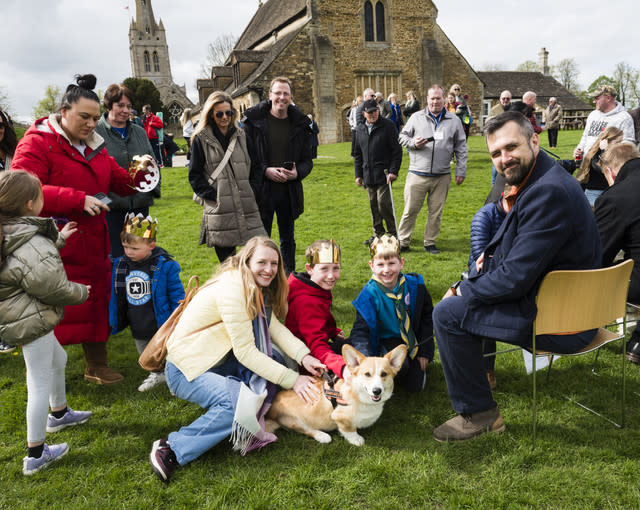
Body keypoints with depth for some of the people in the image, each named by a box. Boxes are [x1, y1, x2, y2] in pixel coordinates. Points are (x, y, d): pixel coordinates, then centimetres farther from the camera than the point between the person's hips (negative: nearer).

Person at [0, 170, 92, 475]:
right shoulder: (34, 246, -29)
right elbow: (52, 287, -24)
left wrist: (58, 240, 16)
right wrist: (81, 292, -5)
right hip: (31, 322, -10)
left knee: (58, 359, 30)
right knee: (40, 384, 2)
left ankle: (59, 414, 53)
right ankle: (35, 455, 15)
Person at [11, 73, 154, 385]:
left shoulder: (94, 146, 14)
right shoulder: (37, 143, -9)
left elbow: (119, 182, 19)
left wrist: (139, 173, -3)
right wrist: (79, 199, -26)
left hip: (92, 242, 7)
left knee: (97, 300, 14)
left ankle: (96, 365, 31)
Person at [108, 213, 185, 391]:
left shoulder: (165, 266, -18)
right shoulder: (120, 265, -4)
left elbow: (177, 295, -11)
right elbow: (116, 296, 7)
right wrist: (114, 322, 8)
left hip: (162, 327, -5)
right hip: (138, 330, 5)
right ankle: (156, 374, 48)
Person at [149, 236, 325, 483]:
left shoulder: (255, 288, 5)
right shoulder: (231, 289, -25)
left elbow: (275, 326, -3)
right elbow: (245, 352, -25)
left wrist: (303, 356, -19)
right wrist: (292, 379, -23)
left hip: (217, 360, 8)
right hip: (186, 369, -8)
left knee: (273, 357, -11)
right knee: (239, 404, -30)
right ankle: (171, 448, -16)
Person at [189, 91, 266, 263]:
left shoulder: (242, 137, 15)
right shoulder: (201, 139, 5)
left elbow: (254, 168, 18)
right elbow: (194, 175, 2)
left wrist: (252, 193, 5)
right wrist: (212, 196, -9)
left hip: (247, 208, 3)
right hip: (219, 210, -3)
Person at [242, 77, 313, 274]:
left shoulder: (299, 124, 4)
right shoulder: (253, 120, -5)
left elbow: (308, 160, 9)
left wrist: (297, 173, -12)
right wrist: (265, 171, -17)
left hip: (289, 190, 3)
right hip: (261, 190, -3)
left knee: (288, 239, 17)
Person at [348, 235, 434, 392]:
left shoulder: (414, 285, -12)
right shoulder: (369, 294, -18)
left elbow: (427, 317, 1)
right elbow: (361, 330, -17)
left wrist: (424, 351, -1)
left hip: (414, 337, 2)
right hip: (389, 339, -2)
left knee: (416, 386, -5)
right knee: (399, 365, -32)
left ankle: (418, 362, 25)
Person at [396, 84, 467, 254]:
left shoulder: (454, 121, 7)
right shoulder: (416, 118, 4)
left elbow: (461, 148, 10)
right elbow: (403, 136, 11)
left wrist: (461, 171, 6)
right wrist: (413, 143, -11)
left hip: (442, 176, 1)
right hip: (417, 175, -1)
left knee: (436, 211, 8)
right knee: (410, 210, 1)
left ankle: (430, 242, 21)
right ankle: (402, 242, 12)